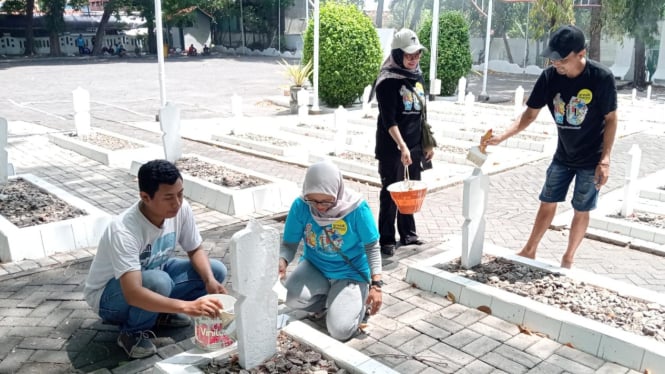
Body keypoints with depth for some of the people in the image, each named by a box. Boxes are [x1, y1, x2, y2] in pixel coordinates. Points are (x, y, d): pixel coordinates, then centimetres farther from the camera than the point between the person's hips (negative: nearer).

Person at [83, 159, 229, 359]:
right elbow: (133, 294, -45)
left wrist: (210, 281, -24)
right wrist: (187, 307, -53)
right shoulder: (124, 231, -37)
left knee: (216, 270, -11)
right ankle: (133, 333, -9)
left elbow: (196, 250, -5)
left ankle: (159, 312, 7)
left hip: (154, 273, 6)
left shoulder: (181, 209, -20)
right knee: (159, 281, -38)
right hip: (110, 296, -6)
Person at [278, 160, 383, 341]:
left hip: (350, 273, -2)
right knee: (294, 297, -29)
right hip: (315, 267, 3)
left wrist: (376, 284, -19)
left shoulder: (357, 207, -22)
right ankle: (329, 302, 6)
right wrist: (282, 261, -33)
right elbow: (289, 244, -10)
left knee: (340, 331, -18)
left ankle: (360, 302, 16)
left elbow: (372, 247, -10)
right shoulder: (301, 206, -17)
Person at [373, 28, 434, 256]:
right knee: (391, 193, 0)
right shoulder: (388, 81, -13)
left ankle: (407, 234, 28)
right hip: (392, 148, -7)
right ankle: (386, 240, 11)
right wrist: (402, 146, -29)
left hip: (414, 146, 7)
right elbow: (388, 120, -20)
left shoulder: (417, 76, 10)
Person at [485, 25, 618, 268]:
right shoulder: (549, 77, -13)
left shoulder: (602, 78, -21)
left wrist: (605, 159, -15)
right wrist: (503, 136, -22)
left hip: (591, 159, -3)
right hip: (562, 156, 3)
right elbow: (530, 114, -7)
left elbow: (611, 119, -12)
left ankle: (568, 259, 24)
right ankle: (529, 251, 25)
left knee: (581, 211, 7)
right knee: (547, 203, 11)